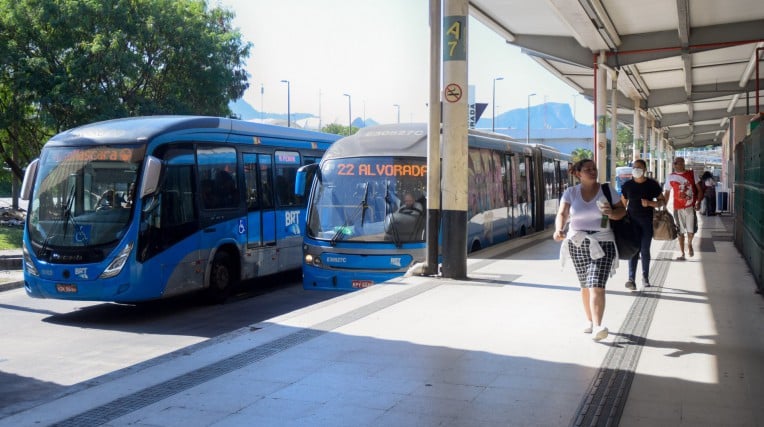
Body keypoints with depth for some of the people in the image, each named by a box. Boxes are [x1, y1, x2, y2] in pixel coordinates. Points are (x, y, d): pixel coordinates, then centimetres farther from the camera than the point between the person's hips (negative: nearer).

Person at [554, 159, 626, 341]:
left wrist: (612, 212, -18)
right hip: (577, 244, 2)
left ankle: (597, 327, -22)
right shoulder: (570, 192, 2)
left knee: (597, 286, -16)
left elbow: (622, 211, 5)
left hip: (602, 244, -2)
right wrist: (559, 230, -29)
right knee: (585, 285, 12)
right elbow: (562, 214, -8)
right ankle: (589, 321, 28)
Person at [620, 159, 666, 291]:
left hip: (647, 221, 0)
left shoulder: (652, 184, 0)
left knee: (645, 250, 6)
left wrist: (650, 203, -16)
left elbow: (662, 201, 2)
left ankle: (645, 278, 20)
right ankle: (631, 279, -14)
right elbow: (622, 204, 11)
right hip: (632, 221, 0)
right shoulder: (627, 185, 3)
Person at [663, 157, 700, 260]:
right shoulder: (671, 177, 2)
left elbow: (699, 189, 4)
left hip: (691, 207, 0)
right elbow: (666, 193, 7)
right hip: (678, 208, 1)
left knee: (691, 230, -1)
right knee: (680, 231, 6)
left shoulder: (692, 174, 1)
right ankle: (682, 253, 16)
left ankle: (689, 244, 31)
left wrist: (698, 202, -7)